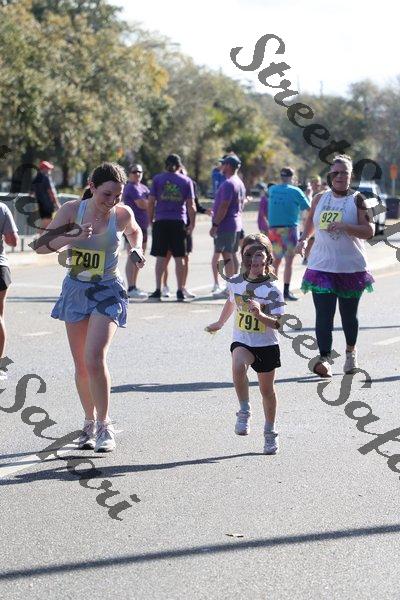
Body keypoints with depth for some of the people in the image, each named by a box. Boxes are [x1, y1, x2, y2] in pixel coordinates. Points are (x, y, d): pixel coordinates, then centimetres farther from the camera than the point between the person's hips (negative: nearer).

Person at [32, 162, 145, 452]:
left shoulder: (123, 214, -8)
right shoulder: (72, 210, -9)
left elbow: (135, 232, 18)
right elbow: (40, 246, -13)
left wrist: (137, 250, -1)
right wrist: (71, 237, -27)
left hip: (108, 292, -2)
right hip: (76, 289, 3)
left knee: (94, 358, -19)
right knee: (81, 364, 9)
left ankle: (104, 425, -7)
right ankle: (90, 423, 26)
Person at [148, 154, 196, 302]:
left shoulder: (157, 179, 4)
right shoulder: (186, 181, 5)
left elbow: (151, 202, 0)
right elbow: (191, 205, 2)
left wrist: (151, 220, 9)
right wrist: (192, 224, 7)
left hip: (161, 222, 0)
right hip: (179, 222, 0)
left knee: (160, 257, 4)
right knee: (179, 257, 4)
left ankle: (158, 290, 1)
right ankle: (180, 291, 5)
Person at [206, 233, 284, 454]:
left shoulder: (272, 289, -14)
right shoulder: (235, 282, -3)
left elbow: (278, 324, -18)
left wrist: (260, 314, -36)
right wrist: (220, 323, 35)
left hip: (267, 345, -1)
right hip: (242, 341, 1)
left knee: (267, 389, 11)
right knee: (238, 366, -32)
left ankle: (270, 433, 31)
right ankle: (244, 412, -15)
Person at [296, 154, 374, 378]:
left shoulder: (357, 200, -3)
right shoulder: (320, 199, 7)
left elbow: (369, 231, -11)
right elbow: (311, 223, 23)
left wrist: (344, 226, -24)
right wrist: (304, 239, 4)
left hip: (351, 267, -2)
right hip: (322, 267, 2)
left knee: (349, 315, 11)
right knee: (324, 314, -10)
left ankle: (351, 351, 34)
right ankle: (325, 358, -15)